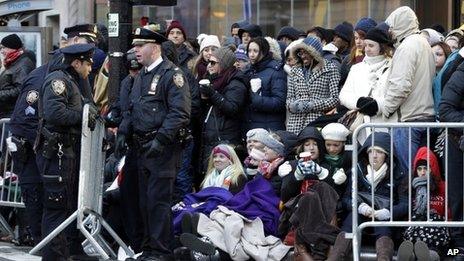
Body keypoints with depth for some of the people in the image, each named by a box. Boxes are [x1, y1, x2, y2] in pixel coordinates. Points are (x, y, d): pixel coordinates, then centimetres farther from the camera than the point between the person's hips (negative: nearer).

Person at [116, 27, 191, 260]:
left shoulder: (172, 74, -11)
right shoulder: (141, 76, 17)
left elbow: (180, 112, -18)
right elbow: (132, 110, 25)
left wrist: (161, 139, -24)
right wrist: (123, 132, 9)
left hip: (163, 148, -9)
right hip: (142, 147, 9)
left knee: (158, 199, -9)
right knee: (145, 200, 13)